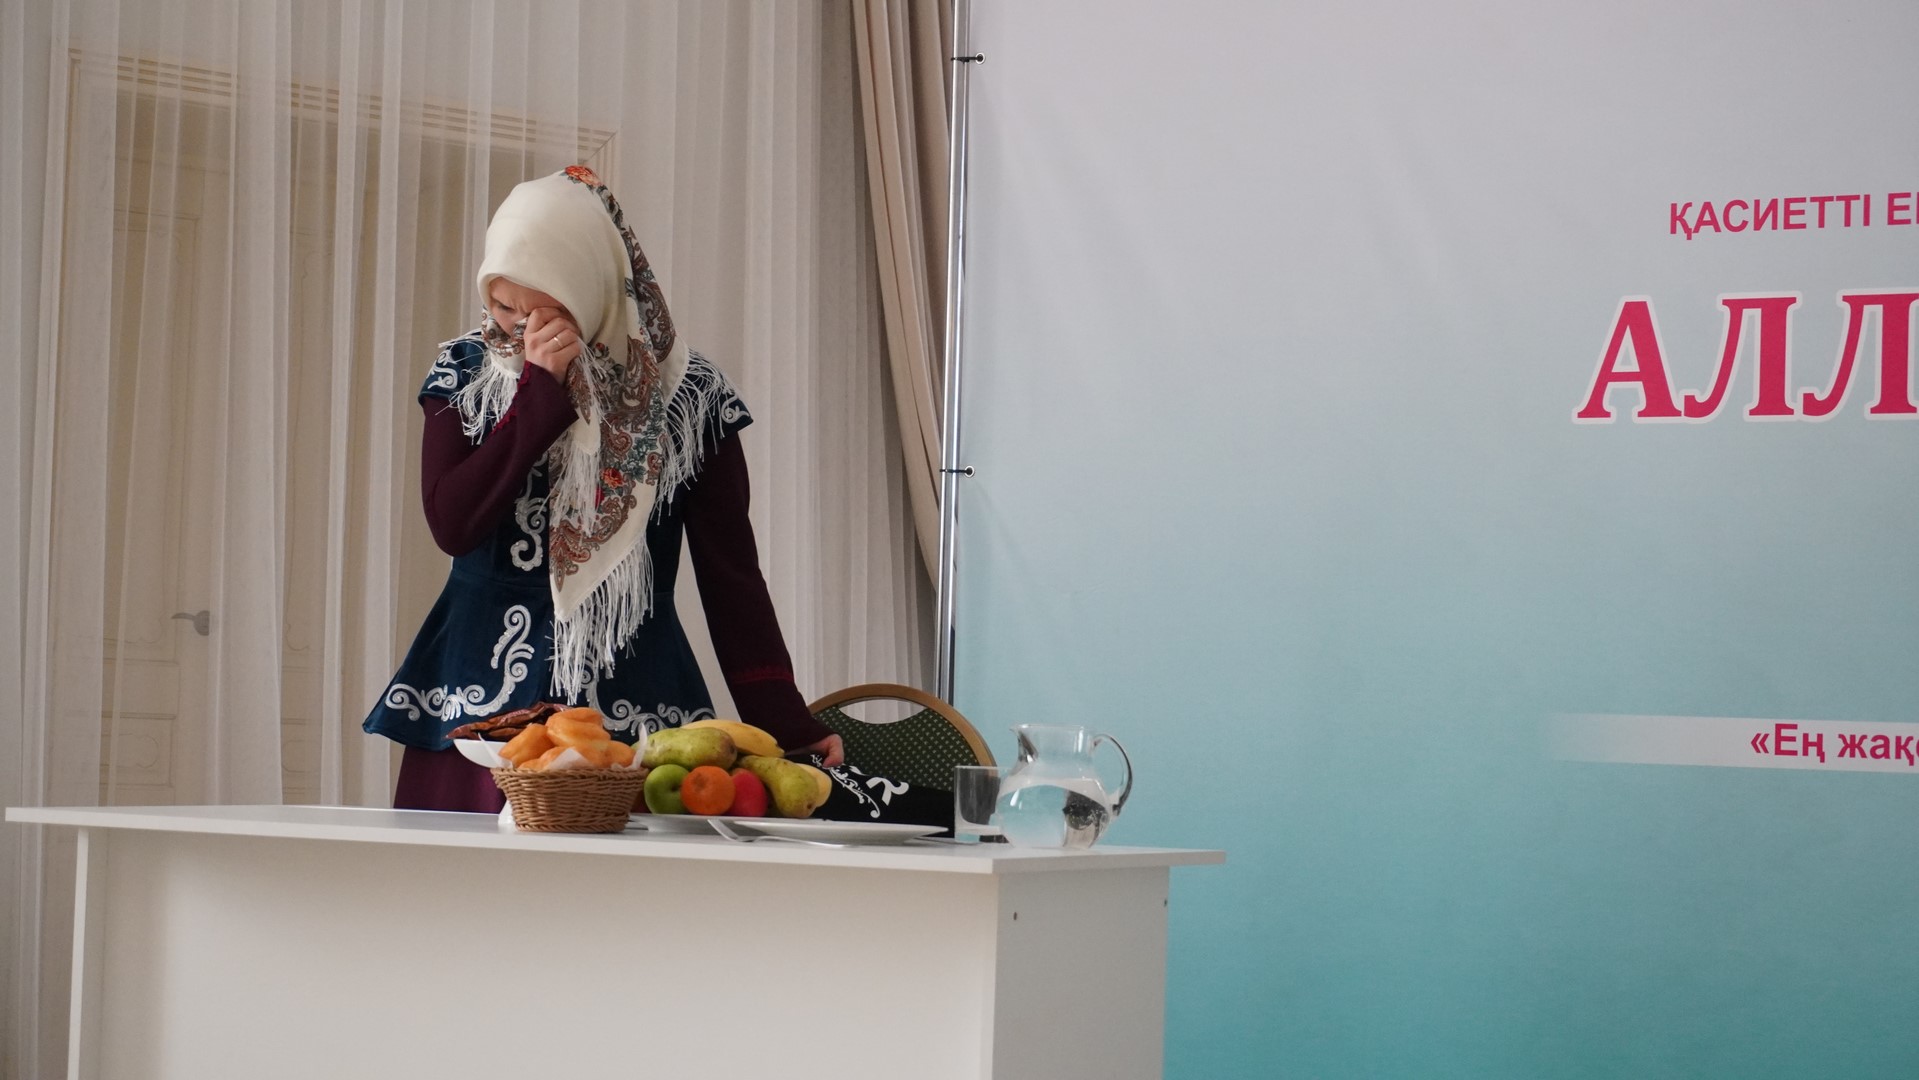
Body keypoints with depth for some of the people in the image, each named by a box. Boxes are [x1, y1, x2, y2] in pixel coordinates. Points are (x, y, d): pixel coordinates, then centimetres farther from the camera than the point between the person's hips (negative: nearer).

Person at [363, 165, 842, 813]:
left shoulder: (685, 392, 0)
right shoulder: (466, 371, 6)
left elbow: (729, 570, 0)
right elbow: (451, 525, -7)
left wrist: (781, 720, -8)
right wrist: (539, 392, -12)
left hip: (629, 706, -1)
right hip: (481, 698, 1)